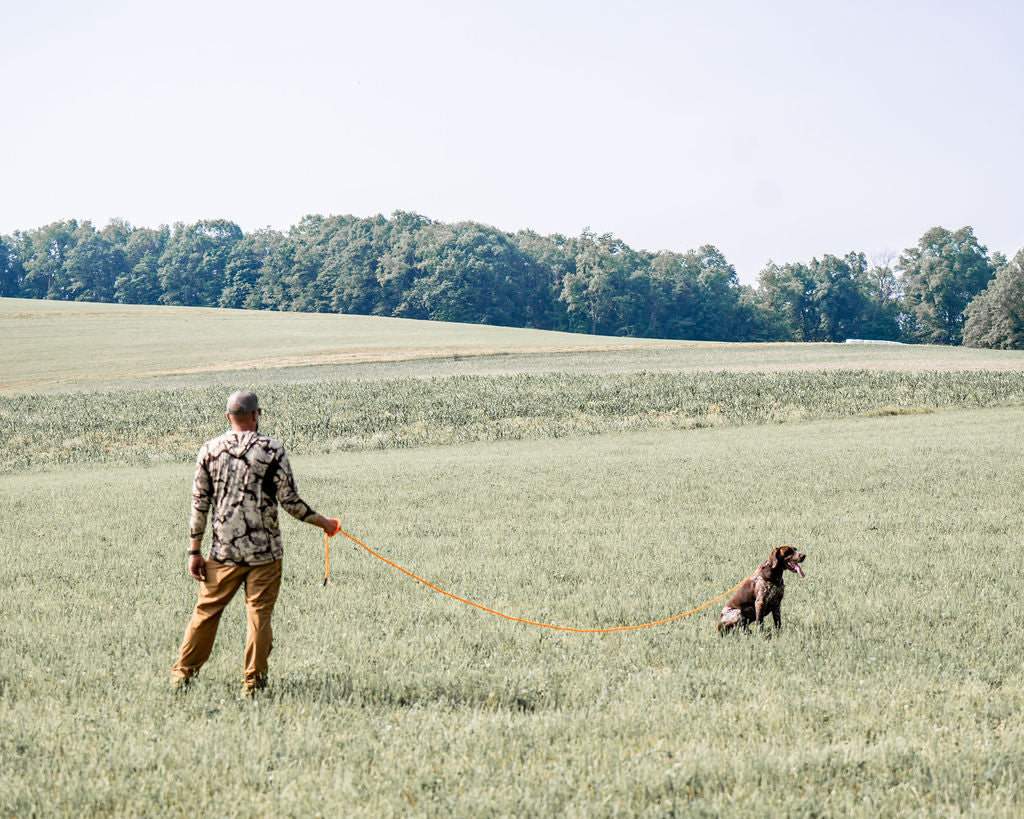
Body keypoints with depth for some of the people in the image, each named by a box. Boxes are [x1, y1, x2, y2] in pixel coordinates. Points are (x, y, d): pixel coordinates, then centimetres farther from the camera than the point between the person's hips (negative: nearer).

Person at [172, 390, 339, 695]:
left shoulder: (209, 450, 1)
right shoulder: (272, 450, -6)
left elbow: (200, 504, 3)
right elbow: (290, 501, -5)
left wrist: (195, 551, 8)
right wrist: (322, 522, 10)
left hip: (223, 552, 3)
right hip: (264, 552, -2)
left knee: (207, 610, 12)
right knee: (259, 614, 4)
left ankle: (183, 674, 16)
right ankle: (253, 682, 6)